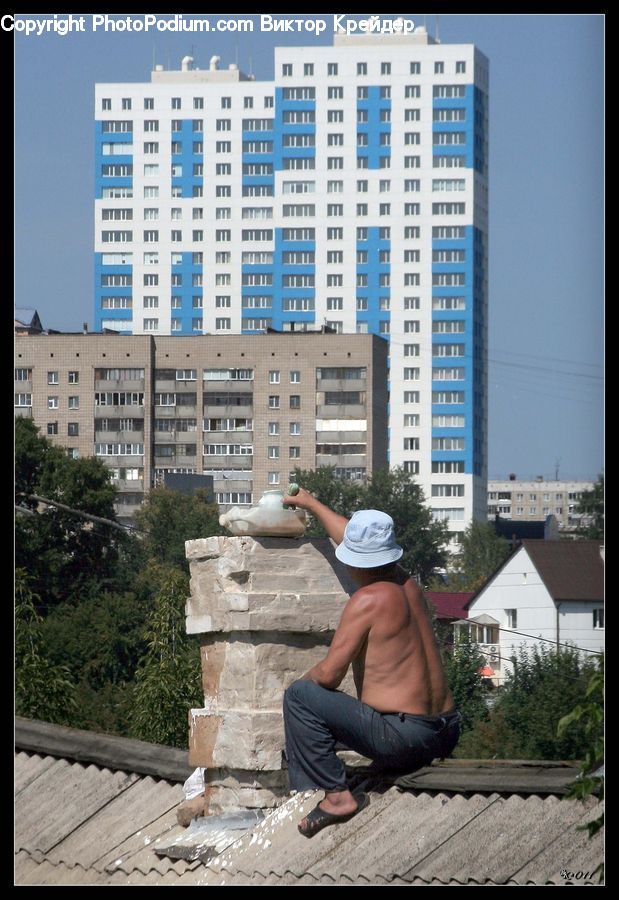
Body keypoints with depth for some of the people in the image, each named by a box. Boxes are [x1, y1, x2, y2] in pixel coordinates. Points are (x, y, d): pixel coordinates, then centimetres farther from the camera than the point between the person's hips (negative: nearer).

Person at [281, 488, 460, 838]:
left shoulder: (368, 599, -15)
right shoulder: (408, 585, 9)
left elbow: (329, 674, -16)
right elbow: (362, 541, 29)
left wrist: (306, 678, 7)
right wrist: (312, 504, 42)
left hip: (402, 737, -9)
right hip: (445, 737, 9)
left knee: (300, 696, -7)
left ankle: (336, 795, -8)